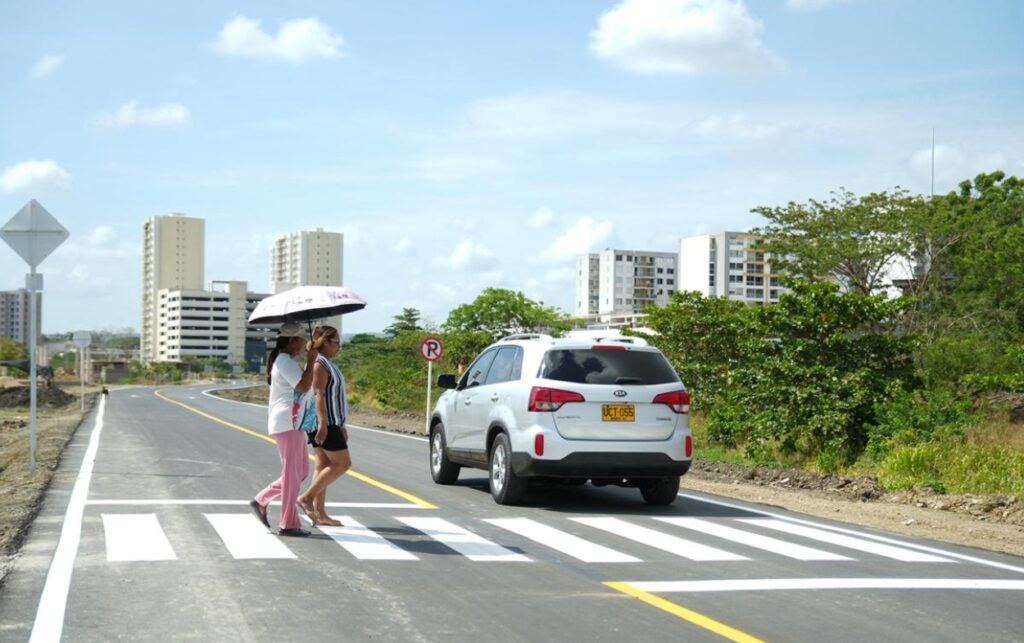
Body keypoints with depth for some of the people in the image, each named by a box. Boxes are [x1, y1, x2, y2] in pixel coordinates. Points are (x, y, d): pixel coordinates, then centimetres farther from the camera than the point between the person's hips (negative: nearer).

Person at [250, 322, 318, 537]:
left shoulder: (284, 360, 19)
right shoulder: (286, 361, -14)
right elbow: (304, 386, -24)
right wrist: (311, 361, -17)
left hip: (290, 424, 11)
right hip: (288, 423, -11)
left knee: (301, 471, 15)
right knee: (292, 474, -5)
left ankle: (261, 501, 17)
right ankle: (289, 524, 1)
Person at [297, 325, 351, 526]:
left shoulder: (328, 364, 19)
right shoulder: (319, 364, -13)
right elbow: (319, 395, -21)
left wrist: (340, 425, 24)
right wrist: (323, 424, -27)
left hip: (330, 423, 10)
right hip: (324, 423, -10)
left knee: (323, 466, 8)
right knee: (342, 463, -9)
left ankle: (319, 513, 9)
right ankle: (307, 497, -7)